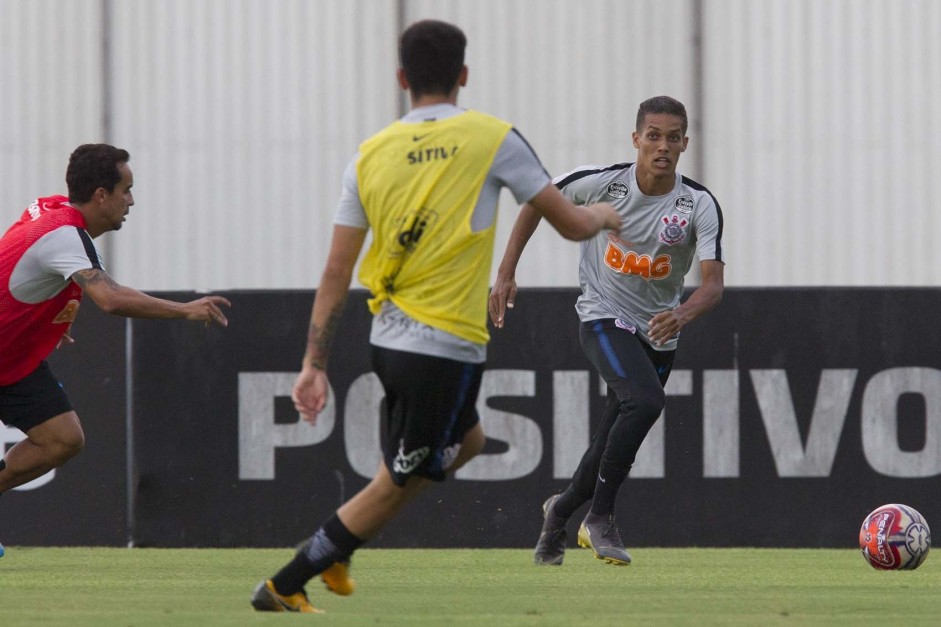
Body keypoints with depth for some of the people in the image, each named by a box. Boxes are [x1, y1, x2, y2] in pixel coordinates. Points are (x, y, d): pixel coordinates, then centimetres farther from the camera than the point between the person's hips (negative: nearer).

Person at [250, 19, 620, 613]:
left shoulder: (371, 154, 3)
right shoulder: (493, 139, -7)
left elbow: (337, 272, 4)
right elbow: (572, 224, 1)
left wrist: (314, 364, 8)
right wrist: (602, 214, 24)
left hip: (389, 337, 7)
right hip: (447, 345, -7)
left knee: (466, 439, 28)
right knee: (396, 486, 6)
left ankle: (334, 548, 22)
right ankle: (285, 586, 6)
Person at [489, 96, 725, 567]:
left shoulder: (700, 205, -15)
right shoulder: (601, 183, -16)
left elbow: (713, 284, -22)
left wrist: (682, 315, -43)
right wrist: (506, 272, -3)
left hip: (658, 333, 3)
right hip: (603, 317, -3)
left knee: (611, 449, 10)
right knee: (645, 399, -30)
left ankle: (560, 512, 40)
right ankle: (599, 516, -18)